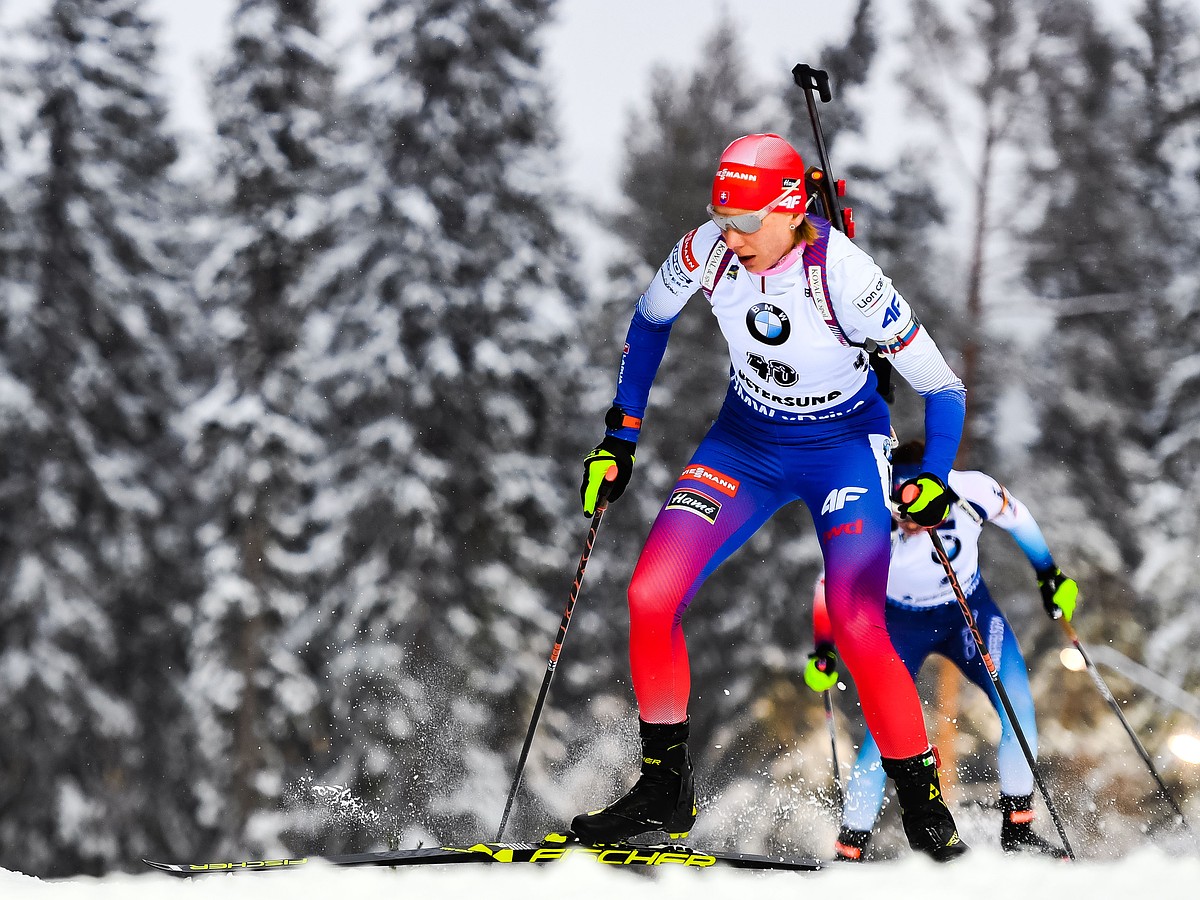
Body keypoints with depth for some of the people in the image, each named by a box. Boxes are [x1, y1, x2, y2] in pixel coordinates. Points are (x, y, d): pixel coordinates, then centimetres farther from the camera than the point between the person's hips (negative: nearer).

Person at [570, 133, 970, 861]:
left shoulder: (843, 275, -29)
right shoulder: (708, 250, -17)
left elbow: (943, 388, -20)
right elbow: (652, 320, 6)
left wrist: (934, 480, -34)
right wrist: (621, 437, 5)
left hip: (845, 446, -4)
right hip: (747, 441, 5)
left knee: (858, 629, -22)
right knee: (651, 596, -10)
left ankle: (926, 810, -5)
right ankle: (665, 791, 7)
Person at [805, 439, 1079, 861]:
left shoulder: (971, 491, -30)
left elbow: (1015, 516, -5)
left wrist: (1050, 574, 5)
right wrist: (823, 652, -12)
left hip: (969, 609, 2)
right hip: (903, 623, -2)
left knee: (1019, 708, -10)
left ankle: (1017, 829, 6)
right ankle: (850, 847, -5)